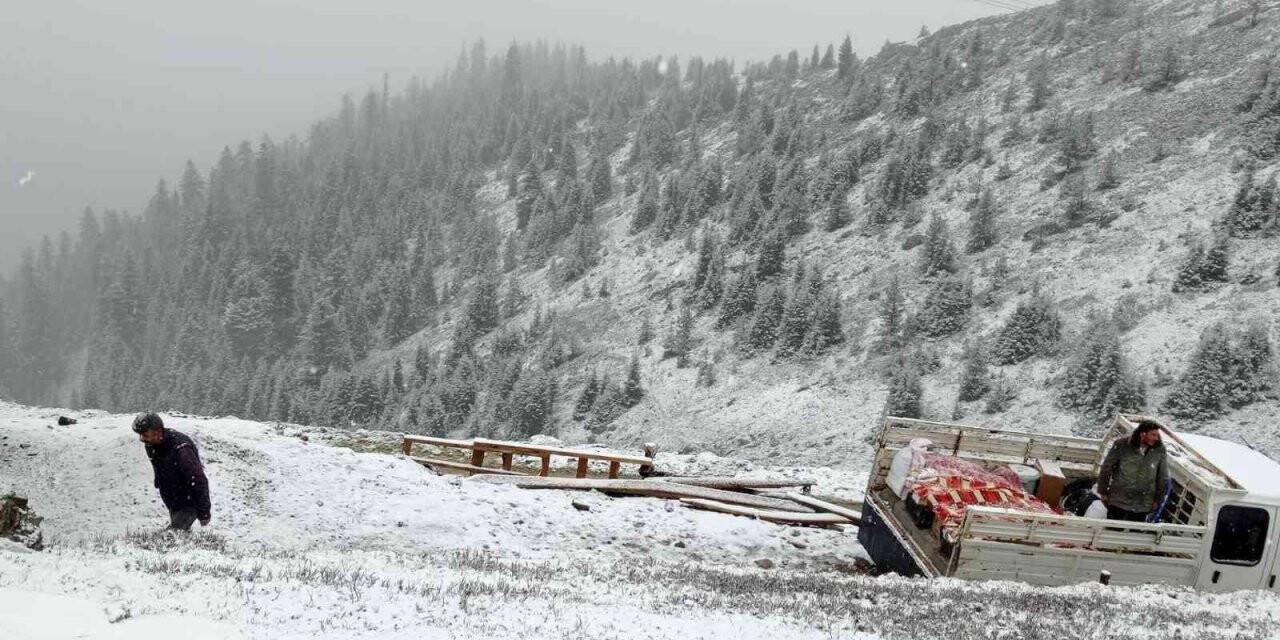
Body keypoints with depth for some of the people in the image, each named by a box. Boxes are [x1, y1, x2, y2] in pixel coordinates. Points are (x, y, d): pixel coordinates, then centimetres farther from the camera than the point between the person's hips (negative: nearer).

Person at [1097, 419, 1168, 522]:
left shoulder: (1159, 450, -10)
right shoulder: (1121, 446, -16)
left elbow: (1163, 478, 2)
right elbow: (1106, 468, -5)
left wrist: (1157, 499, 6)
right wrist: (1103, 492, 0)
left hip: (1142, 505, 1)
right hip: (1118, 501, -1)